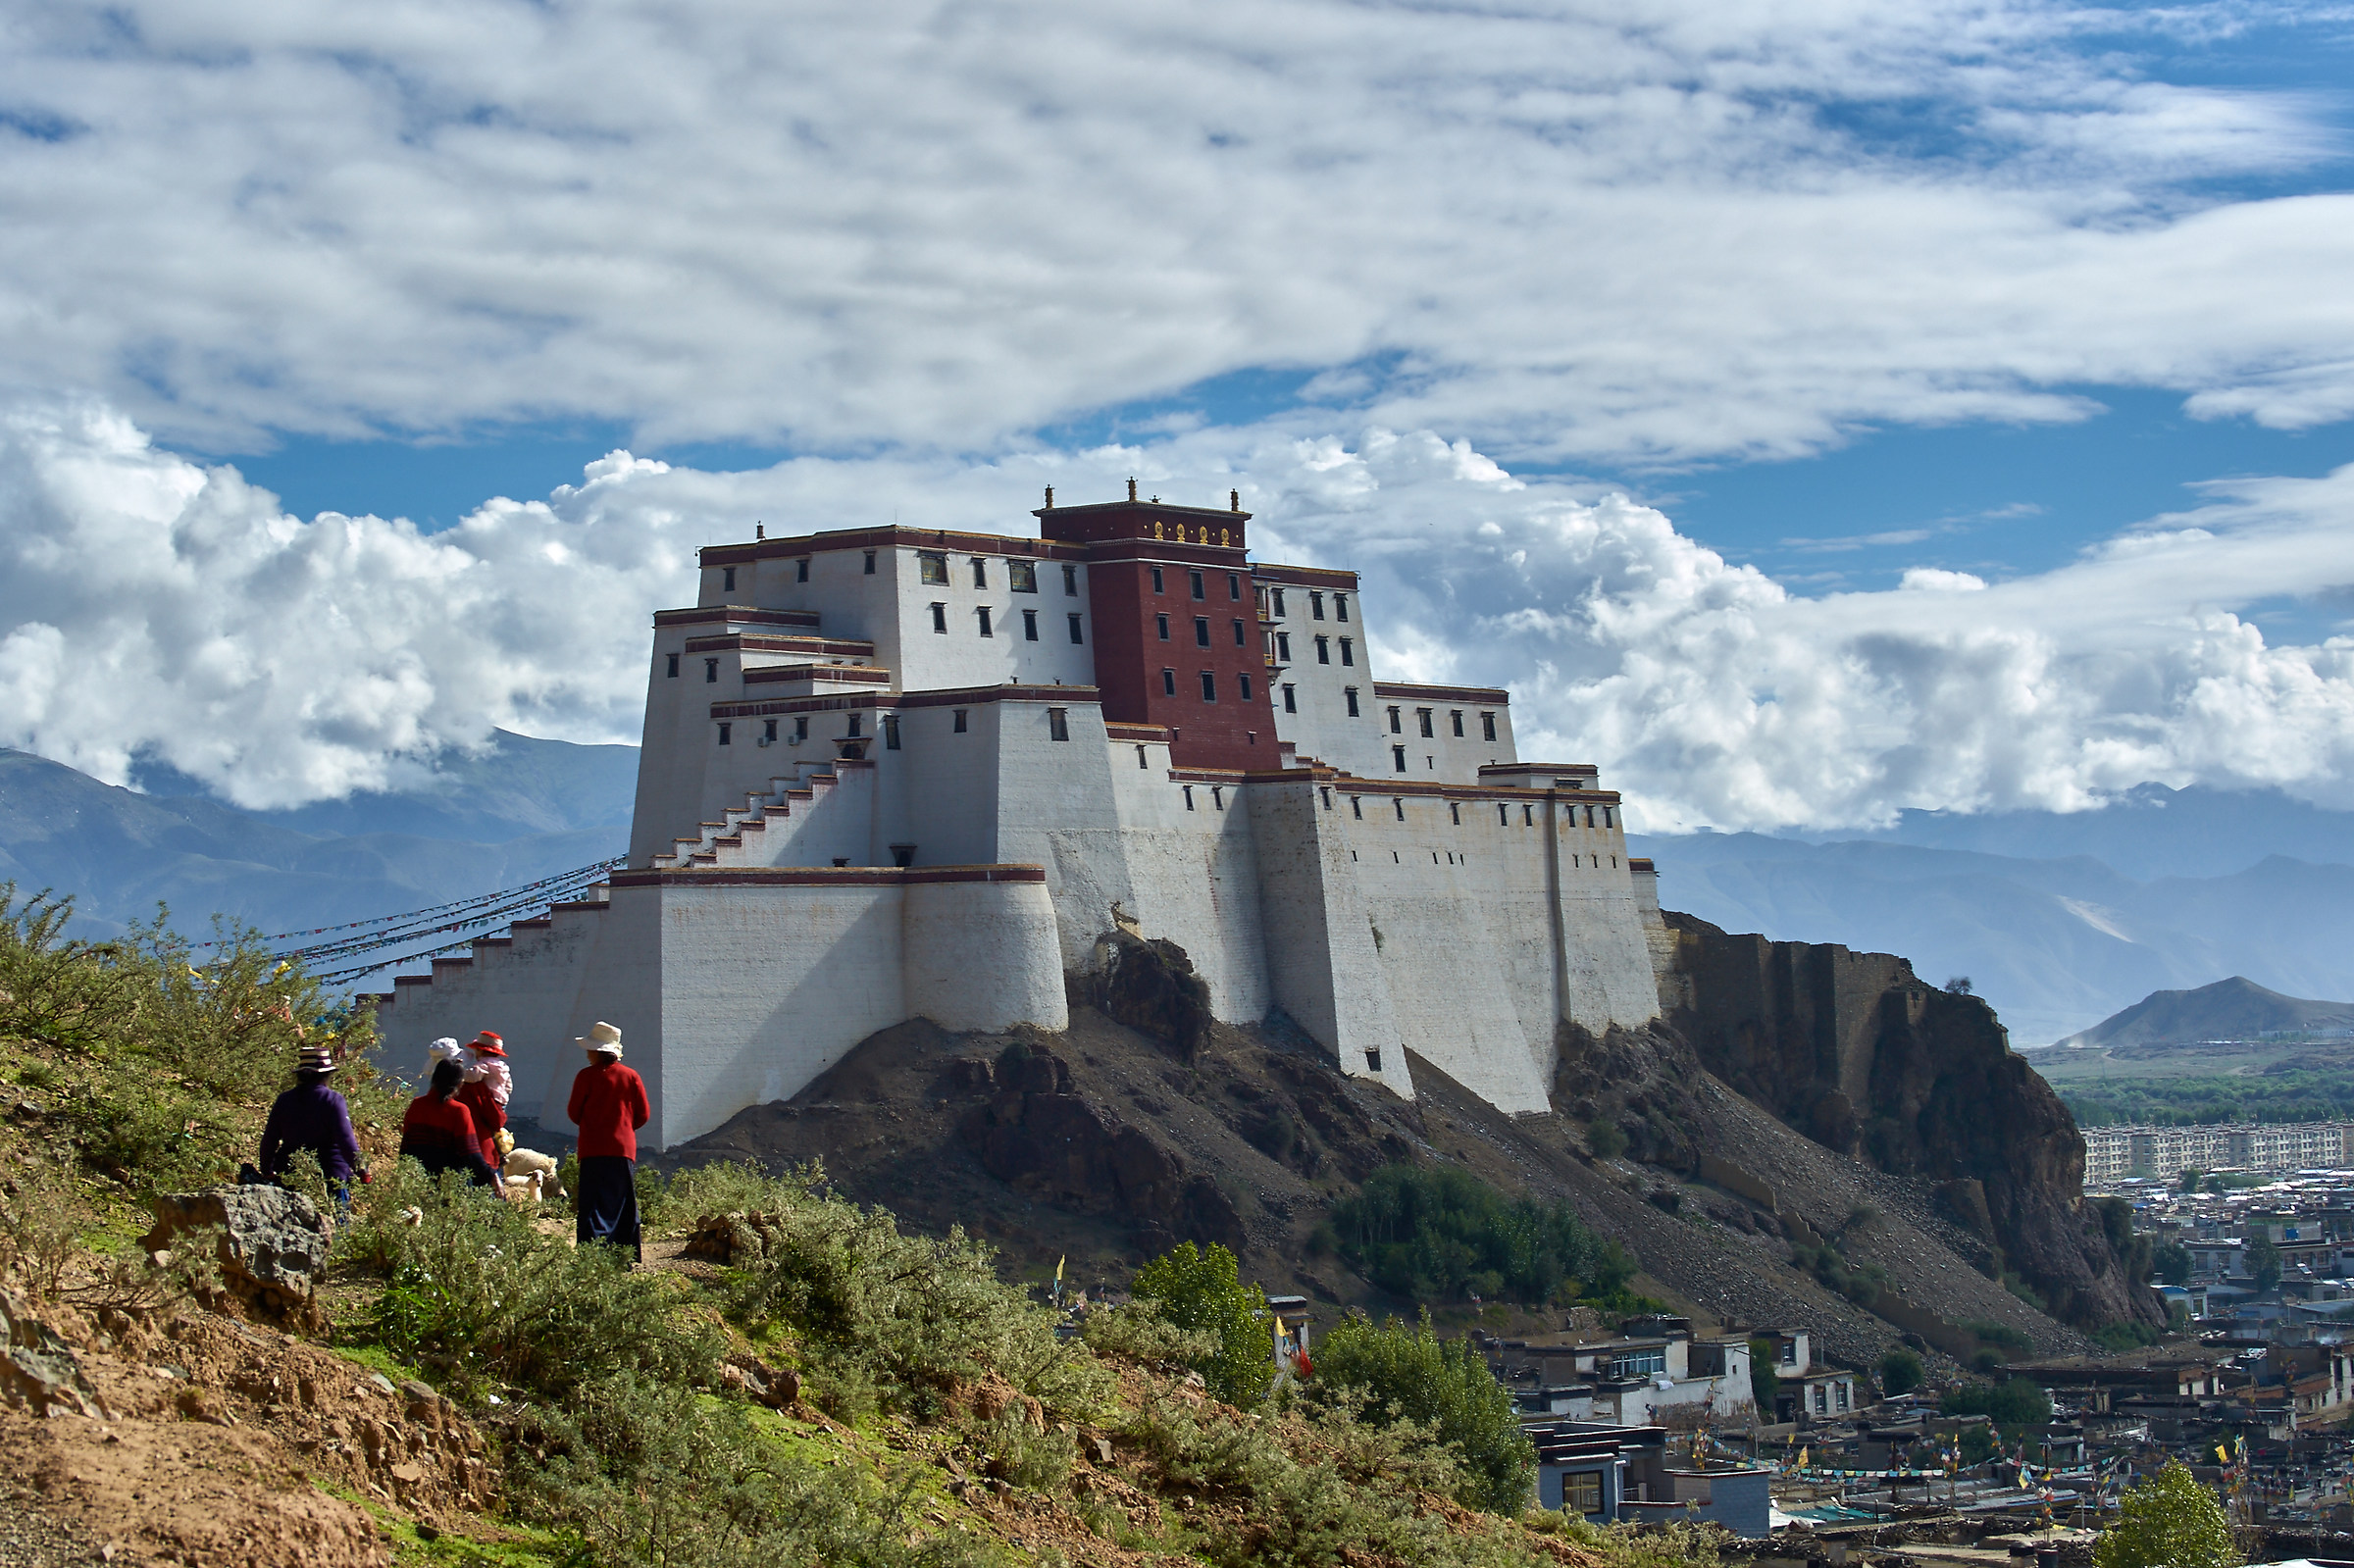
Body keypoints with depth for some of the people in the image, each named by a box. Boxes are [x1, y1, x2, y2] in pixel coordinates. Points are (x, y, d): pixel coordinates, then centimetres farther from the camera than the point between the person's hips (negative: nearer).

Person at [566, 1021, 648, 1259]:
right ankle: (630, 1255, 13)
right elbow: (642, 1115, 7)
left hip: (593, 1150, -3)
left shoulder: (586, 1076, -6)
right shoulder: (631, 1077, 4)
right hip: (624, 1148, 3)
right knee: (625, 1205, 11)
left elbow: (574, 1112, 0)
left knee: (594, 1206, -5)